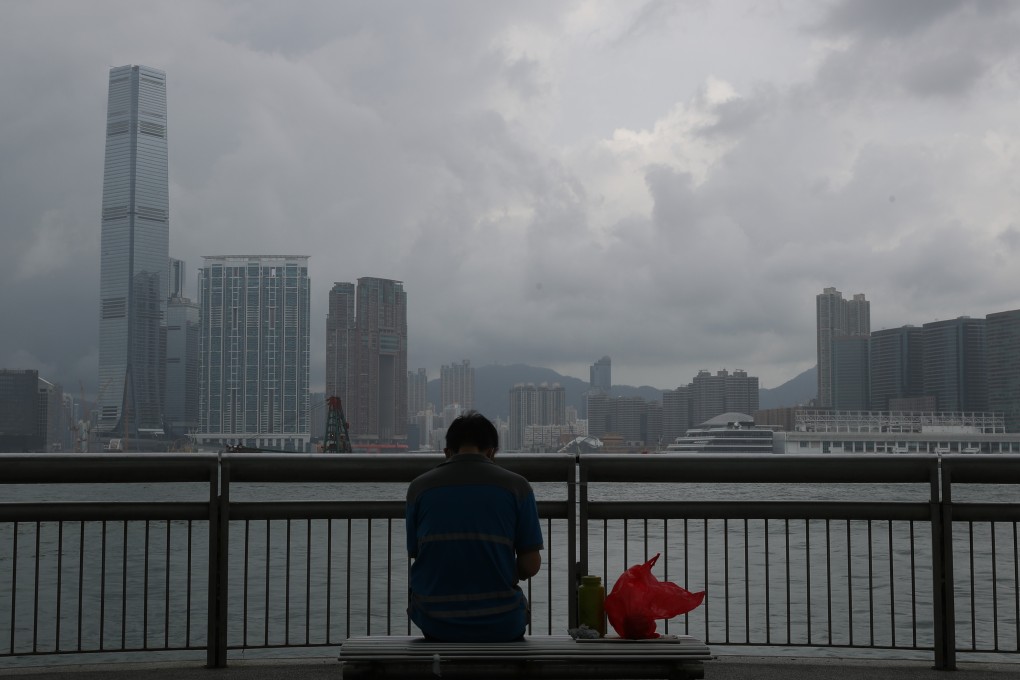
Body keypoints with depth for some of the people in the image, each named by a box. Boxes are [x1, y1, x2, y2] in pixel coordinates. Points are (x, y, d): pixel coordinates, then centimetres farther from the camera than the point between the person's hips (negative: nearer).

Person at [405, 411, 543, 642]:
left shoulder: (420, 487, 0)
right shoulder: (516, 486, -3)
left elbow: (416, 555, 5)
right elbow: (531, 566, -4)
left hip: (435, 624, 1)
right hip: (500, 626, -1)